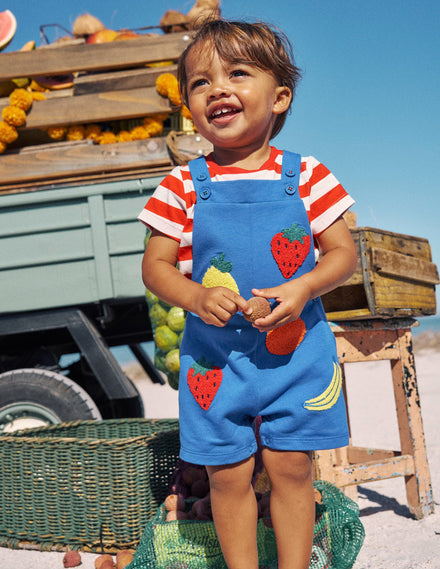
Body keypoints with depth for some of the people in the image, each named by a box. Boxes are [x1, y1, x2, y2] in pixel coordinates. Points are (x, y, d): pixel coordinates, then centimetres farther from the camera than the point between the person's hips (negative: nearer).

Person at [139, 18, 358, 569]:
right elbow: (155, 265, 1)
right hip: (214, 353, 1)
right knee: (229, 473, 8)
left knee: (291, 467, 7)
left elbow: (342, 252, 1)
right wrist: (196, 297, -19)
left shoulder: (304, 175, -3)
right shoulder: (183, 186, -2)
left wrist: (302, 289, -18)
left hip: (296, 347, 0)